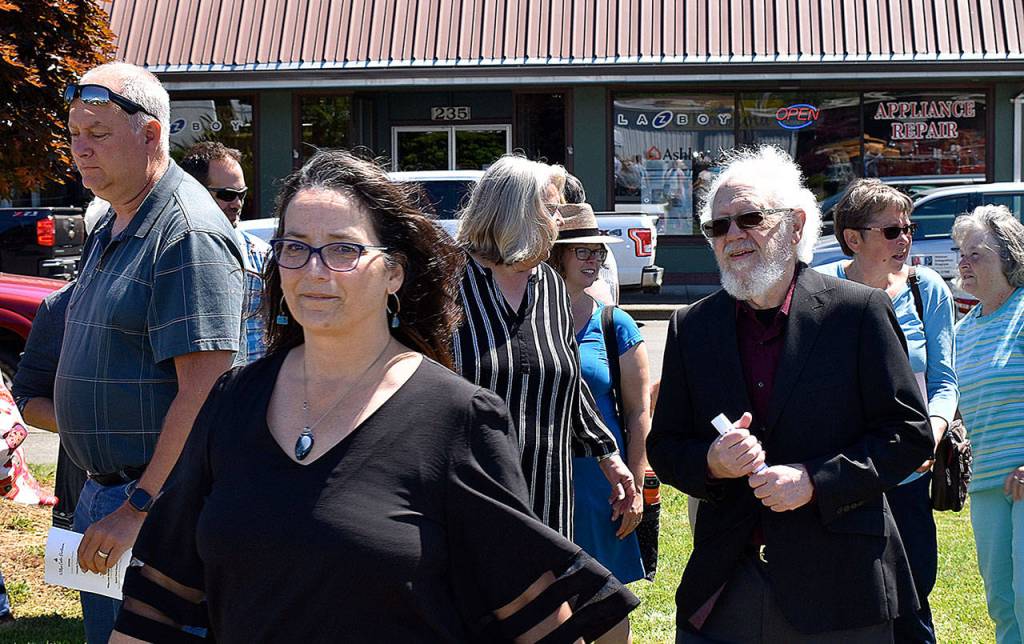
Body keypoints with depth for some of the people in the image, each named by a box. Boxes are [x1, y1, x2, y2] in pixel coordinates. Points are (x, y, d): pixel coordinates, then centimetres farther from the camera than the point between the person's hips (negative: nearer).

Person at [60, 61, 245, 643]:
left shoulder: (188, 235, -18)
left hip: (157, 498, -10)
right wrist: (105, 495, 17)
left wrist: (141, 507, -24)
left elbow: (202, 393, -23)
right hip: (103, 491, 10)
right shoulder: (113, 229, 14)